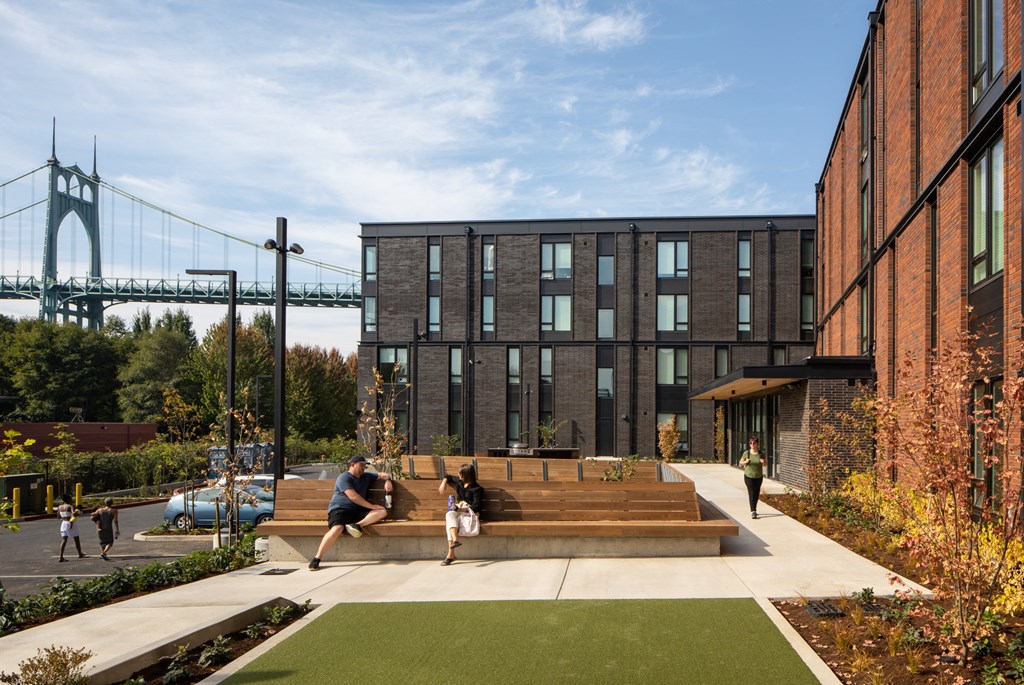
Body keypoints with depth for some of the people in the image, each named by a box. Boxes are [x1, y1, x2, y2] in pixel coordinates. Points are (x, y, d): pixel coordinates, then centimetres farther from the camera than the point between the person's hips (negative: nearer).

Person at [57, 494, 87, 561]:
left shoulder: (59, 507, 5)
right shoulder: (71, 506, -14)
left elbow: (58, 516, 14)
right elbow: (74, 513, -31)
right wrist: (78, 513, -13)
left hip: (63, 523, 5)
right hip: (71, 523, -5)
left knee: (64, 540, 5)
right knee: (76, 539, 11)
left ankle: (61, 557, -6)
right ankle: (80, 554, 25)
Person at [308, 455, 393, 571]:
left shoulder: (366, 477, 21)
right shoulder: (344, 478, -2)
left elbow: (384, 475, 29)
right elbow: (353, 496, -13)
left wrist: (387, 480, 4)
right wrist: (371, 506, -12)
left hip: (357, 511, 7)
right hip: (340, 509, -7)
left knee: (382, 511, -12)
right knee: (337, 528, -37)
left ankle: (357, 525, -31)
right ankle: (316, 559, -29)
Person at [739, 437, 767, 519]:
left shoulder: (761, 453, -2)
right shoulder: (746, 453, -6)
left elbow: (765, 464, 6)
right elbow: (740, 463, 3)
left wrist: (763, 462, -18)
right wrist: (745, 462, -19)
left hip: (759, 476, 2)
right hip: (748, 476, -2)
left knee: (756, 494, 12)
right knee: (751, 493, -12)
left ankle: (754, 509, 33)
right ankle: (753, 512, -15)